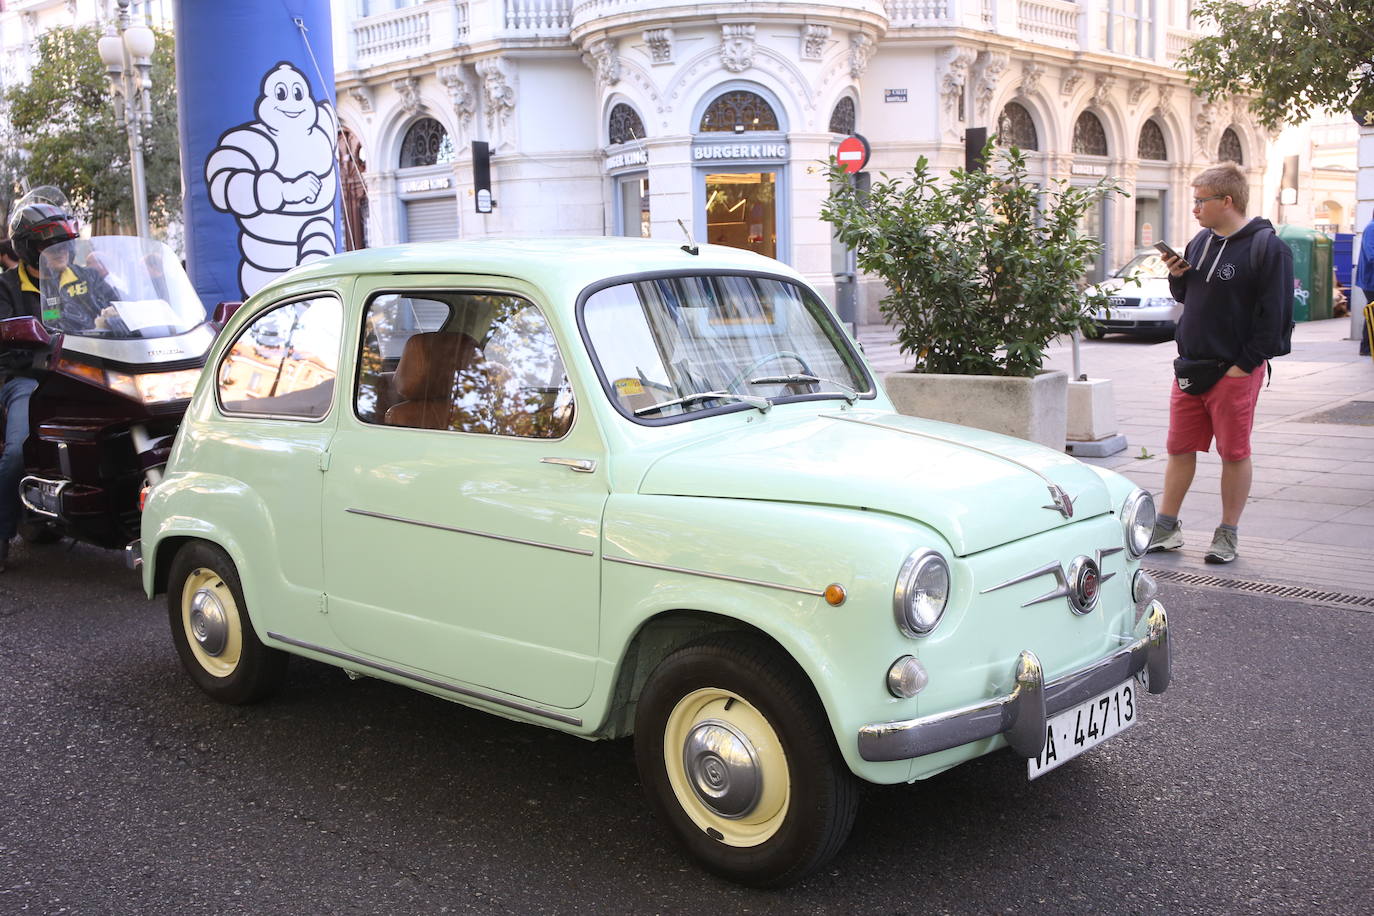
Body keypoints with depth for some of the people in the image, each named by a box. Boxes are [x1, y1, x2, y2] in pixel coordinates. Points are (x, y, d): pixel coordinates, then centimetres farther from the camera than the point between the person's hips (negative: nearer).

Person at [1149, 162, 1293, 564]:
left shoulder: (1267, 248, -11)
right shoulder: (1201, 241, 11)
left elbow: (1274, 316, -14)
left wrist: (1244, 364, -16)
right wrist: (1177, 276, 0)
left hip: (1235, 372, -7)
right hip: (1189, 365, 7)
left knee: (1234, 453, 4)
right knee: (1179, 448, 10)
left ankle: (1228, 534, 15)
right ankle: (1166, 527, 19)